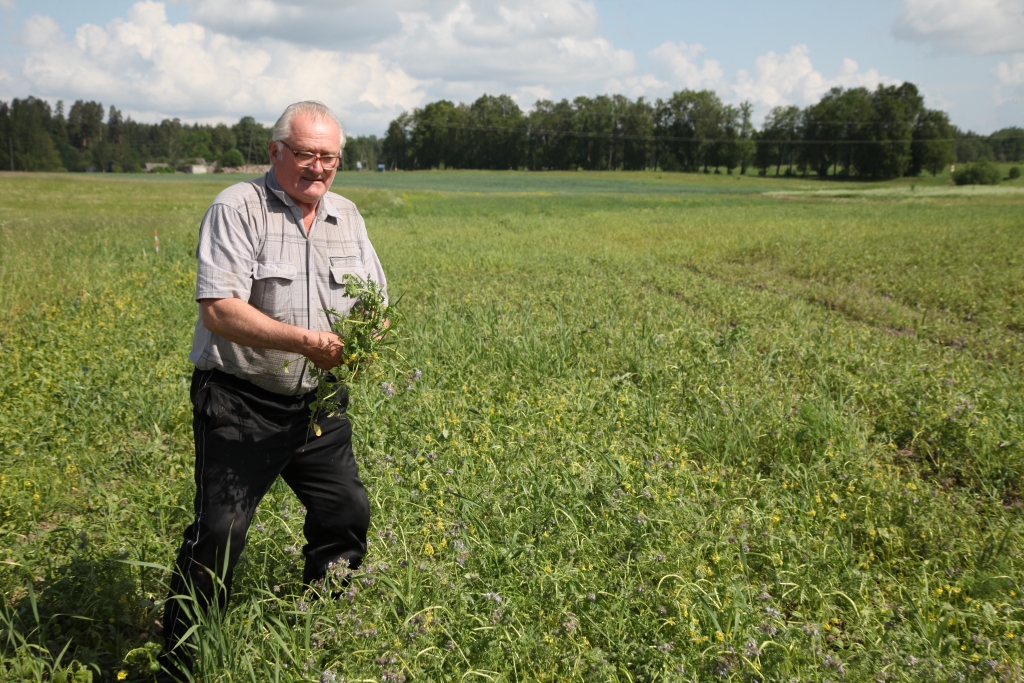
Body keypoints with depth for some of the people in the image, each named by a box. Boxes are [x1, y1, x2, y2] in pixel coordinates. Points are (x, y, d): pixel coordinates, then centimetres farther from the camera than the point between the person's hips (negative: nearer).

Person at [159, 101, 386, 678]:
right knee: (220, 533, -6)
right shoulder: (238, 209, -11)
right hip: (241, 404, -6)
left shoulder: (347, 217, 9)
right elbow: (219, 310, -20)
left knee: (348, 513, 10)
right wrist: (305, 340, -27)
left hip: (318, 404, 6)